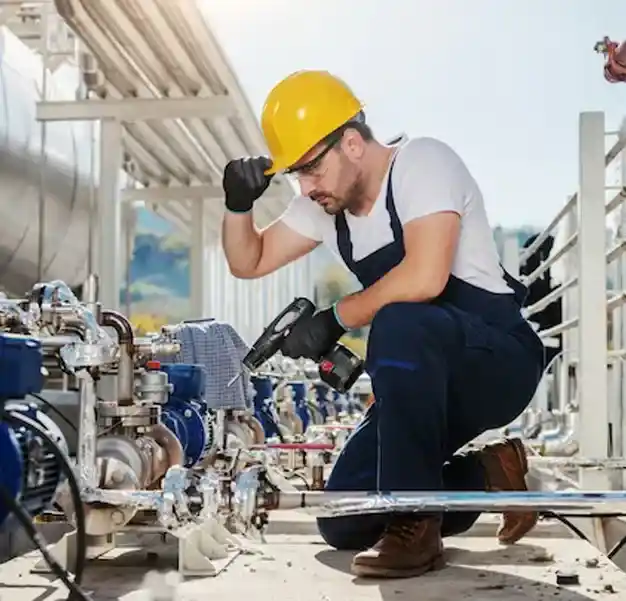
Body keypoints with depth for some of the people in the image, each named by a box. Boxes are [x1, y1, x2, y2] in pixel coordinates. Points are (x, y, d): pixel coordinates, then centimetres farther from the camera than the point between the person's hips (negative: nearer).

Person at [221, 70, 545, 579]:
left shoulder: (423, 162, -17)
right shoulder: (325, 204, 5)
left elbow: (424, 278, -32)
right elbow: (248, 263, 12)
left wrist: (335, 319, -20)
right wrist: (239, 204, -7)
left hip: (501, 359, -8)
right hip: (429, 378, 8)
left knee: (399, 323, -40)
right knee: (343, 523, 0)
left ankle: (415, 526, -25)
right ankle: (489, 476, 17)